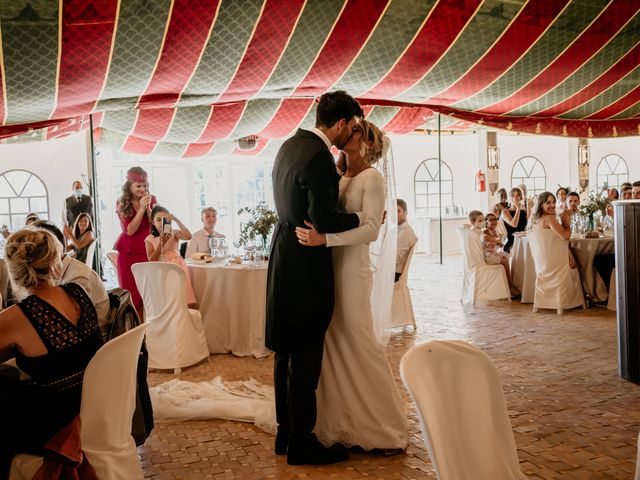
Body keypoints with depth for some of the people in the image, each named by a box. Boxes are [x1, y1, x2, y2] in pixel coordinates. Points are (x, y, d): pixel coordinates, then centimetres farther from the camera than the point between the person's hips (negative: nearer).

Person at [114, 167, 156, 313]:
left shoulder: (152, 200, 4)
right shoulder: (122, 203, -1)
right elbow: (130, 230, -10)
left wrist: (148, 207, -15)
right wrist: (141, 208, -15)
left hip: (147, 250, 1)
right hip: (129, 251, -1)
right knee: (130, 292, -1)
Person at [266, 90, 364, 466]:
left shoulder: (292, 144, 11)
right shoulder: (319, 157, -19)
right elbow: (324, 220, -22)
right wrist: (363, 217, -8)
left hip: (285, 257, 10)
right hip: (306, 265, -10)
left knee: (288, 351, 17)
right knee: (306, 355, 0)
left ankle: (286, 432, 29)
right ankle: (301, 442, 12)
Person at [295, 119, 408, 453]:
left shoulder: (372, 178, -7)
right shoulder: (338, 177, 14)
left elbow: (371, 229, -19)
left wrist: (324, 239, -29)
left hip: (351, 269, -7)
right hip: (328, 267, 7)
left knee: (358, 343, -1)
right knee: (334, 344, 9)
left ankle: (387, 429, 13)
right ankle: (343, 423, 20)